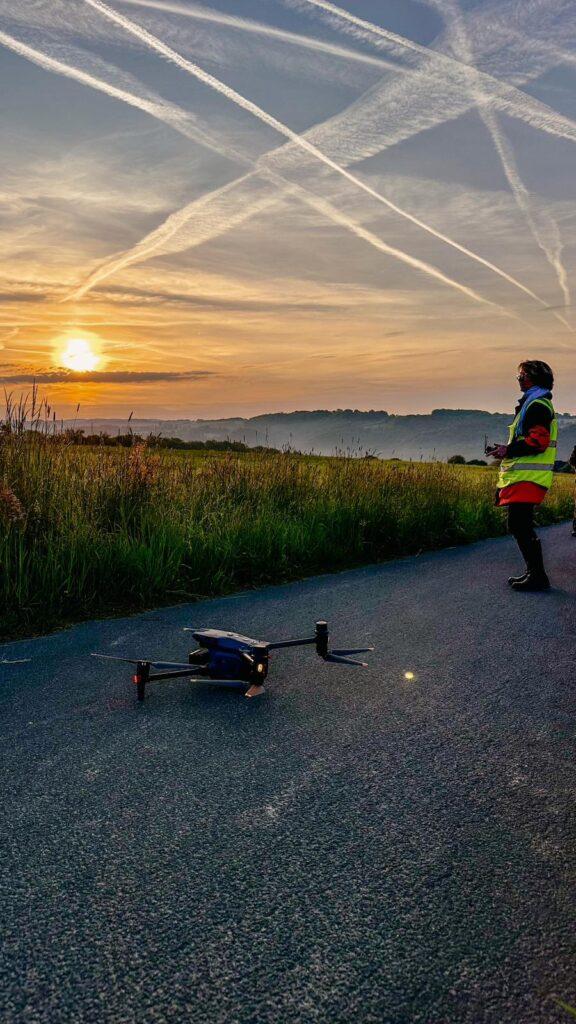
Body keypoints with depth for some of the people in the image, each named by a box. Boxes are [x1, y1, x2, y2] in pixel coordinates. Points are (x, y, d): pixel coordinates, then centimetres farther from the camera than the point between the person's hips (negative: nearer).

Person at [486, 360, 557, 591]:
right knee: (519, 525, 12)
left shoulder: (538, 405, -10)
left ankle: (538, 576, -8)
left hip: (528, 477, -11)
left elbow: (538, 442, -20)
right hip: (523, 476, 11)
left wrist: (508, 450, -13)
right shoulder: (532, 404, 24)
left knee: (520, 526, -12)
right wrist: (505, 450, 17)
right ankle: (534, 572, 19)